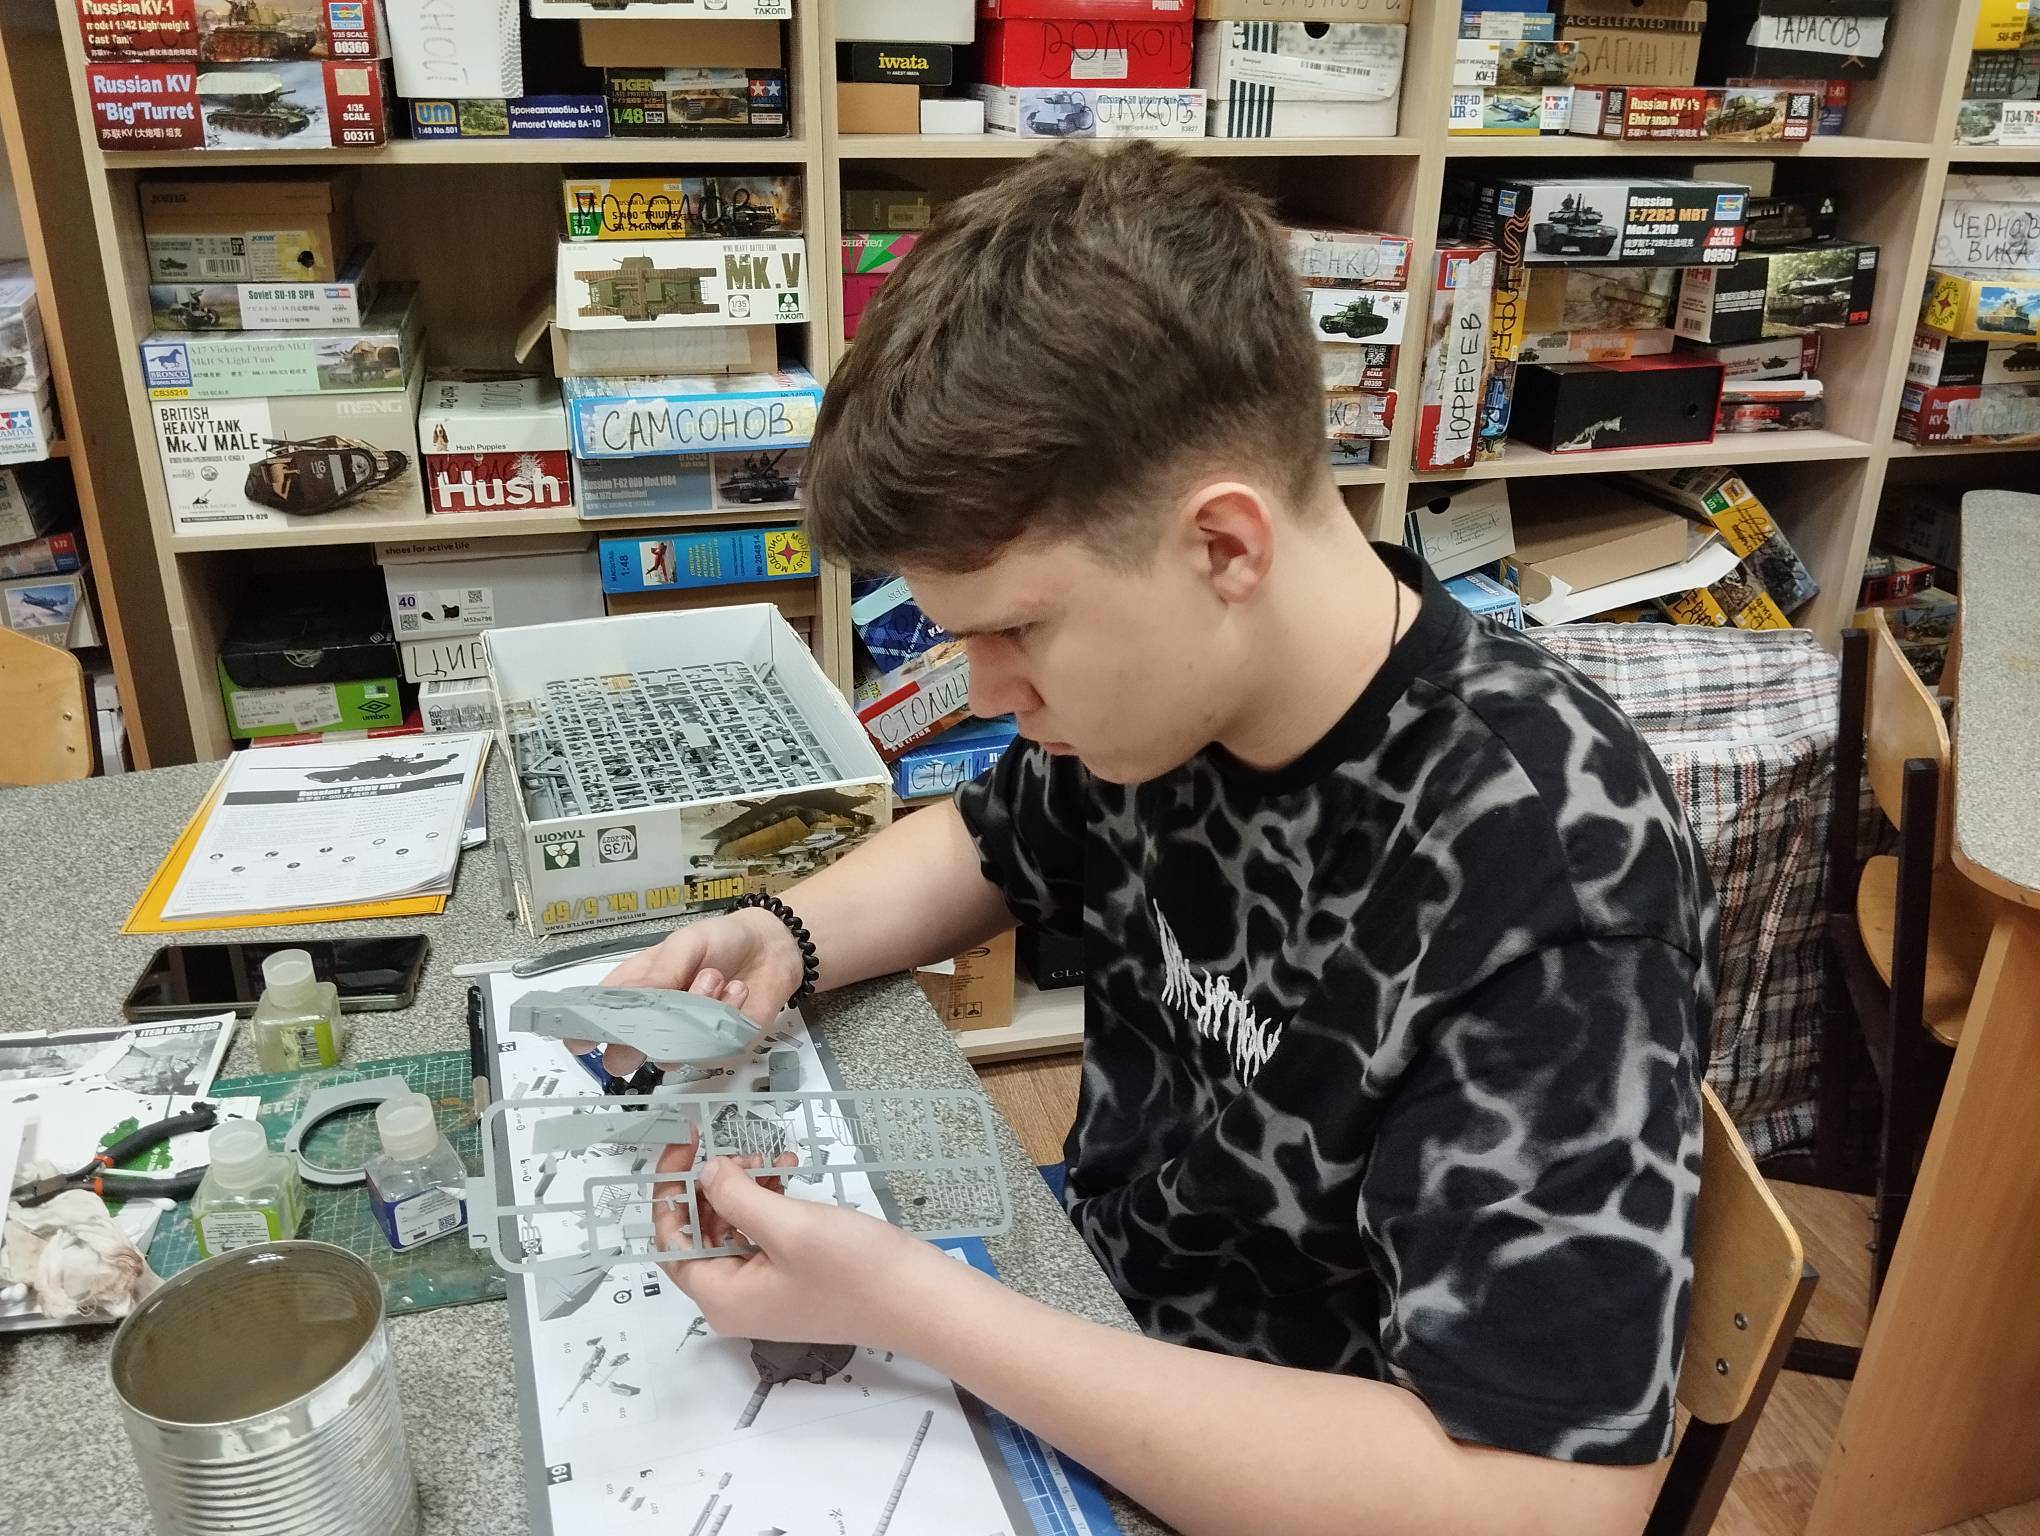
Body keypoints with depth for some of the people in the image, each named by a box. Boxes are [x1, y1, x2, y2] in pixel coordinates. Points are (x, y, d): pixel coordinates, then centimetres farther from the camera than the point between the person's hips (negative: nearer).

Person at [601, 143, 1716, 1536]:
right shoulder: (1152, 679, -11)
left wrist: (906, 1304, -32)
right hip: (1081, 1339, 6)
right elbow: (992, 845, 9)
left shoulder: (1544, 872, -32)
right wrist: (785, 938, -11)